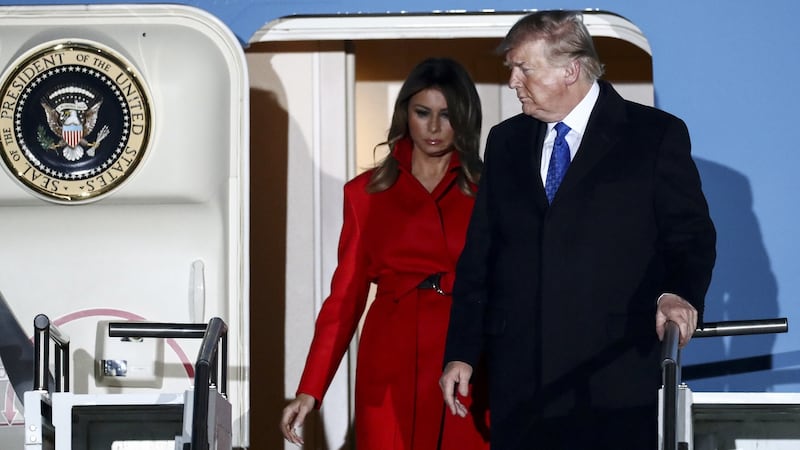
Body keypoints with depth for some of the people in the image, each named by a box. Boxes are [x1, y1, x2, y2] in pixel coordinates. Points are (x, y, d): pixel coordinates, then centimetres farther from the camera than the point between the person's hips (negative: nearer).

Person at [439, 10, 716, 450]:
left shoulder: (656, 135, 1)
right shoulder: (506, 141, 15)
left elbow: (691, 236, -2)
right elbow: (478, 256, 15)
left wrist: (677, 294, -23)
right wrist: (460, 353, 10)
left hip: (615, 380, -4)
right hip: (519, 380, 4)